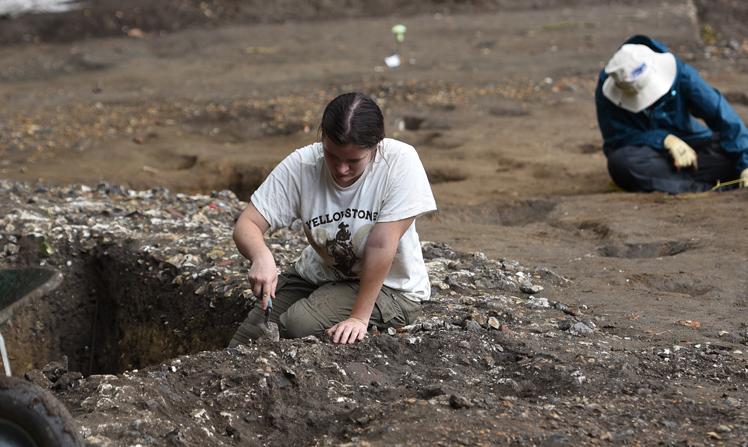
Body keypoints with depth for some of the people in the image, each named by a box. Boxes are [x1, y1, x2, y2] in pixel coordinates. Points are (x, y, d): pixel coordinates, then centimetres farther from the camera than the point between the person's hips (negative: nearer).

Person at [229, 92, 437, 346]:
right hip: (319, 275, 4)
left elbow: (381, 244, -25)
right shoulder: (300, 166, -17)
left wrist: (359, 317, -25)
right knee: (242, 351, -9)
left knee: (300, 325, -25)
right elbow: (246, 225, -18)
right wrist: (261, 257, -41)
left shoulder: (400, 161, -25)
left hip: (388, 286, -3)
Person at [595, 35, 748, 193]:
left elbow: (721, 114, -23)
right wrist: (665, 140, -31)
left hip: (688, 145, 1)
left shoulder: (680, 73, -19)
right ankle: (705, 187, -32)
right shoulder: (607, 92, -21)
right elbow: (615, 139, -19)